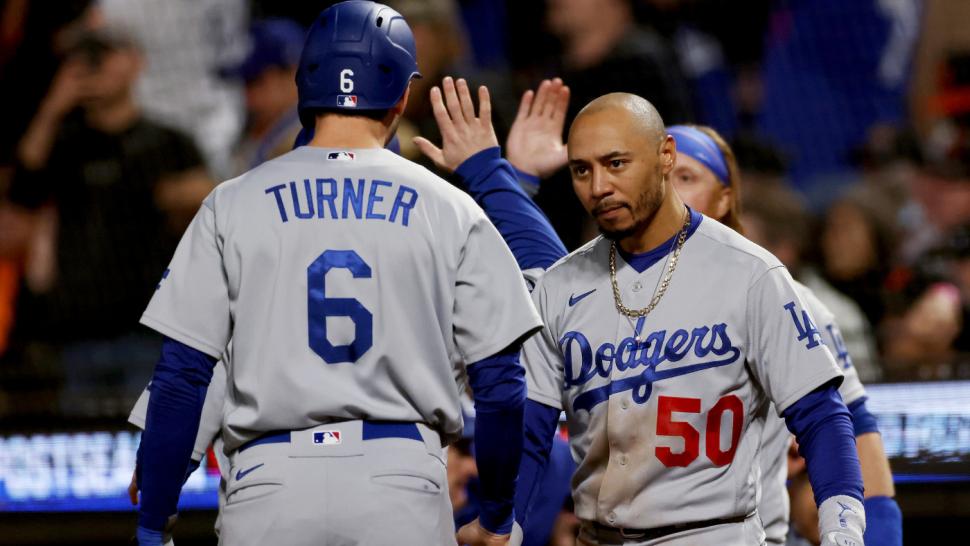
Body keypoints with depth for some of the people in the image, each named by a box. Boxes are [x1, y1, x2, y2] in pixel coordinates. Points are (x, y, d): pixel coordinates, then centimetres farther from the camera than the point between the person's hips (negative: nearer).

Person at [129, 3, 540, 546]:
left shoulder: (233, 205, 6)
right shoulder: (450, 211, 6)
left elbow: (181, 376, 3)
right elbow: (500, 383, 4)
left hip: (271, 481, 0)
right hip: (403, 483, 0)